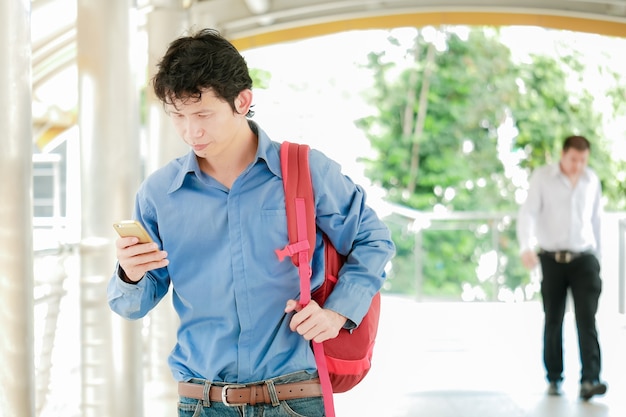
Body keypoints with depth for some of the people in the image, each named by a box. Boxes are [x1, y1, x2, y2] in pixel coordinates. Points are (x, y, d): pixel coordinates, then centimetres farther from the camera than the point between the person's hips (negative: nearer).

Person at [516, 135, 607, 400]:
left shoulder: (592, 180, 8)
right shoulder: (542, 177, -4)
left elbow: (596, 219, 17)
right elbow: (527, 213, -12)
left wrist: (597, 256, 19)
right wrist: (526, 247, -27)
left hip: (584, 259, 2)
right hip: (552, 259, -2)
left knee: (587, 320, -11)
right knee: (553, 321, 5)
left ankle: (589, 380, -17)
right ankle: (554, 379, 17)